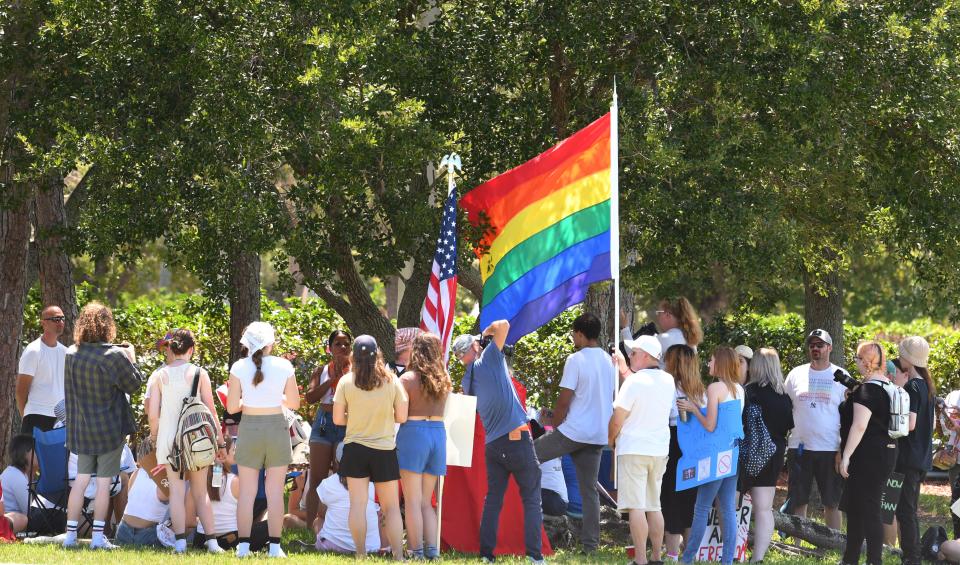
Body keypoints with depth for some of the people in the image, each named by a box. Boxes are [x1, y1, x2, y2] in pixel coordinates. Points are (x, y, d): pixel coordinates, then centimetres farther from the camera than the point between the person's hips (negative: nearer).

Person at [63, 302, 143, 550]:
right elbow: (134, 384, -6)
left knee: (81, 480, 11)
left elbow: (69, 394, 10)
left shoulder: (71, 355, 0)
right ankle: (98, 536, 2)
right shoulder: (114, 356, -17)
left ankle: (71, 534, 10)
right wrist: (131, 358, 8)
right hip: (110, 428, -5)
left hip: (82, 428, 5)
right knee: (103, 482, 1)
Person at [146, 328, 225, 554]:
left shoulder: (160, 375, 0)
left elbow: (152, 414, -1)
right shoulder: (199, 373, -2)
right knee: (200, 491, 8)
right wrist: (220, 440, 7)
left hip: (169, 439, 0)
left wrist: (154, 437, 16)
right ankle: (212, 541, 5)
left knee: (177, 491, 3)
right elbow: (211, 410, -1)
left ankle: (180, 541, -3)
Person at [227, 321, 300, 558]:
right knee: (275, 491, 4)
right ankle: (275, 545, 3)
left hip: (249, 428, 0)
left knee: (246, 492, 6)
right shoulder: (284, 366, -4)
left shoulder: (239, 367, -5)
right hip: (276, 427, 0)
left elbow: (232, 407, -5)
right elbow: (294, 403, 3)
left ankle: (243, 545, 4)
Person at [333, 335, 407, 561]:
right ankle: (398, 556, 1)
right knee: (391, 507, 6)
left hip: (355, 449, 0)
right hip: (384, 450, 0)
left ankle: (361, 556, 1)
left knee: (358, 504, 2)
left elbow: (337, 419, -3)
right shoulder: (392, 380, -5)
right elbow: (401, 417, -2)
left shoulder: (346, 381, -6)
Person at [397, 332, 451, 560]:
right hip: (438, 433, 5)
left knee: (413, 501, -1)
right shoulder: (443, 379, 7)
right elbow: (441, 408, 12)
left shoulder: (408, 378, -7)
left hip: (413, 432, -5)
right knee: (426, 501, 14)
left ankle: (416, 551, -5)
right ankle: (431, 549, 3)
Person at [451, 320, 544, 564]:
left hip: (492, 444, 5)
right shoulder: (489, 360, -6)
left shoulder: (467, 381, 10)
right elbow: (503, 325, -6)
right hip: (517, 439, -5)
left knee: (493, 499, 12)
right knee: (531, 498, 1)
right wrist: (486, 334, 13)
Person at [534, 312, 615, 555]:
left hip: (573, 432, -7)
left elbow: (564, 399, -13)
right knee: (589, 490, 9)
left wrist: (555, 425, 0)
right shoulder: (609, 361, 11)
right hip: (598, 435, 7)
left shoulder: (576, 360, -12)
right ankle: (590, 544, 6)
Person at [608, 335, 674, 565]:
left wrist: (610, 439, 6)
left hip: (634, 450, -7)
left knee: (636, 507, -7)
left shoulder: (633, 383, -14)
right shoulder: (668, 381, 6)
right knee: (654, 507, 13)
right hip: (659, 450, 7)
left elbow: (617, 419, -11)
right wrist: (624, 369, 29)